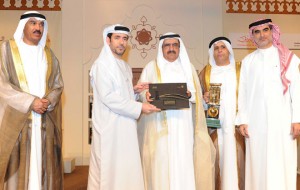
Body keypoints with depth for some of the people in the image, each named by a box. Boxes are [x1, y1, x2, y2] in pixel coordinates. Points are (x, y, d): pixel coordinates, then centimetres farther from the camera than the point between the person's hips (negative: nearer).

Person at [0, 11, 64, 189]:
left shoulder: (49, 54, 14)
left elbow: (58, 85, 11)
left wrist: (48, 101, -9)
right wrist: (30, 102, -15)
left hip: (45, 121, 3)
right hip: (17, 120, -3)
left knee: (43, 165, 6)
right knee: (17, 166, -1)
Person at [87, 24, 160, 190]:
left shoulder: (126, 67, 16)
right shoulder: (101, 64, -9)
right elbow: (108, 97, -18)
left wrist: (134, 91, 2)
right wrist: (139, 107, -18)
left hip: (126, 127, 8)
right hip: (110, 128, -7)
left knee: (127, 170, 10)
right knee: (109, 171, 1)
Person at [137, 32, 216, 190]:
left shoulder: (188, 67, 16)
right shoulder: (152, 67, 9)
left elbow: (198, 94, 12)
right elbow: (140, 92, 3)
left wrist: (189, 94, -10)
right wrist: (147, 95, -19)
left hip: (183, 126, 2)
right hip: (159, 126, -2)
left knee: (184, 162, -1)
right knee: (161, 163, -4)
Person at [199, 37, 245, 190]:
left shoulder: (240, 69, 8)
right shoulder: (205, 72, 11)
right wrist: (204, 98, -10)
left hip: (236, 124, 0)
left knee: (237, 158, -3)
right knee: (215, 159, -3)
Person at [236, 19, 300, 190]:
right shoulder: (248, 61, 11)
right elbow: (243, 92, 7)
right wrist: (242, 120, 0)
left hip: (282, 119, -1)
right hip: (256, 121, 2)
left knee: (282, 163, 0)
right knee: (258, 164, 4)